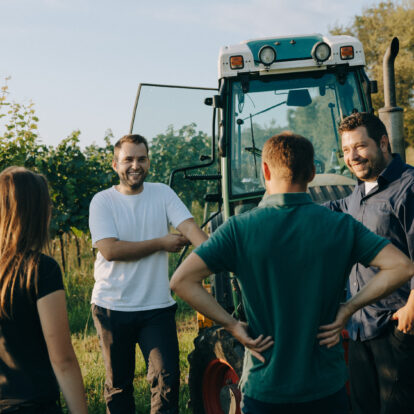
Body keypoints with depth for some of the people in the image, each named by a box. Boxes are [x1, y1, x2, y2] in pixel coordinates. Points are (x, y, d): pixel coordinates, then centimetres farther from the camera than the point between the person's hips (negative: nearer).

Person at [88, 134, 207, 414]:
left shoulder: (162, 193, 3)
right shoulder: (103, 201, -4)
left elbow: (190, 227, -11)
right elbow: (110, 250, -17)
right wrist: (162, 243, -12)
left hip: (157, 307, 1)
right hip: (113, 308, -1)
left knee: (168, 378, -3)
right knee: (118, 384, 13)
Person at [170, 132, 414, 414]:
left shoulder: (240, 228, -10)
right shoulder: (341, 226, -7)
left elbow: (182, 280, -15)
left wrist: (232, 325, -8)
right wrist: (347, 310, -6)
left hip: (263, 390, -1)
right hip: (327, 387, 1)